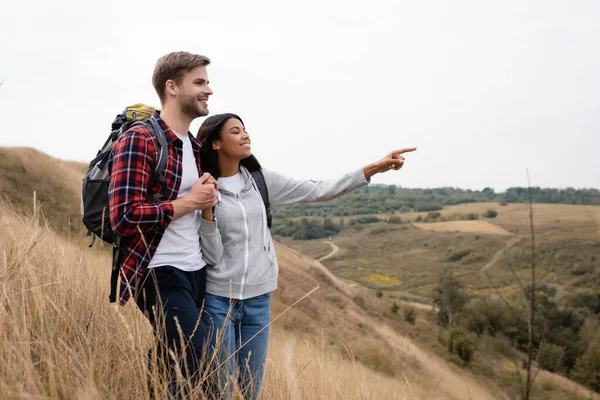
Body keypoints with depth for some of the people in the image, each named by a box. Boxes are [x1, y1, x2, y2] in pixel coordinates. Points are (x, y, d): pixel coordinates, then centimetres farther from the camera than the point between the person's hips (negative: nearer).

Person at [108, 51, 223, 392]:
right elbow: (124, 217, -20)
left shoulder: (195, 148, 15)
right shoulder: (139, 141, -11)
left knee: (174, 368, 11)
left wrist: (208, 206, 3)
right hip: (160, 274, -8)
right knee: (199, 372, -13)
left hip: (197, 273, 8)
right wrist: (189, 201, -13)